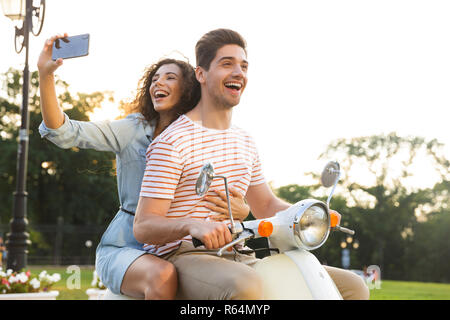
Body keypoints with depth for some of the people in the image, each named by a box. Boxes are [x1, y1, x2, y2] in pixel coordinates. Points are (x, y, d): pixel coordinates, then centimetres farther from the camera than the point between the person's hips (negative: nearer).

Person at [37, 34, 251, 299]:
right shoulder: (133, 131, 4)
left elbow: (243, 204, 5)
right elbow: (65, 133, -7)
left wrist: (239, 209, -20)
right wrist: (45, 75, -19)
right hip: (124, 247, -2)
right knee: (162, 276, -35)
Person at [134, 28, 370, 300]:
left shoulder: (245, 142, 17)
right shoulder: (173, 141, -8)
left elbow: (265, 205, 25)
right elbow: (143, 226, -13)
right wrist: (192, 225, -33)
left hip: (238, 258, 8)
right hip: (184, 256, -7)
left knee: (353, 287, -3)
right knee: (244, 287, -43)